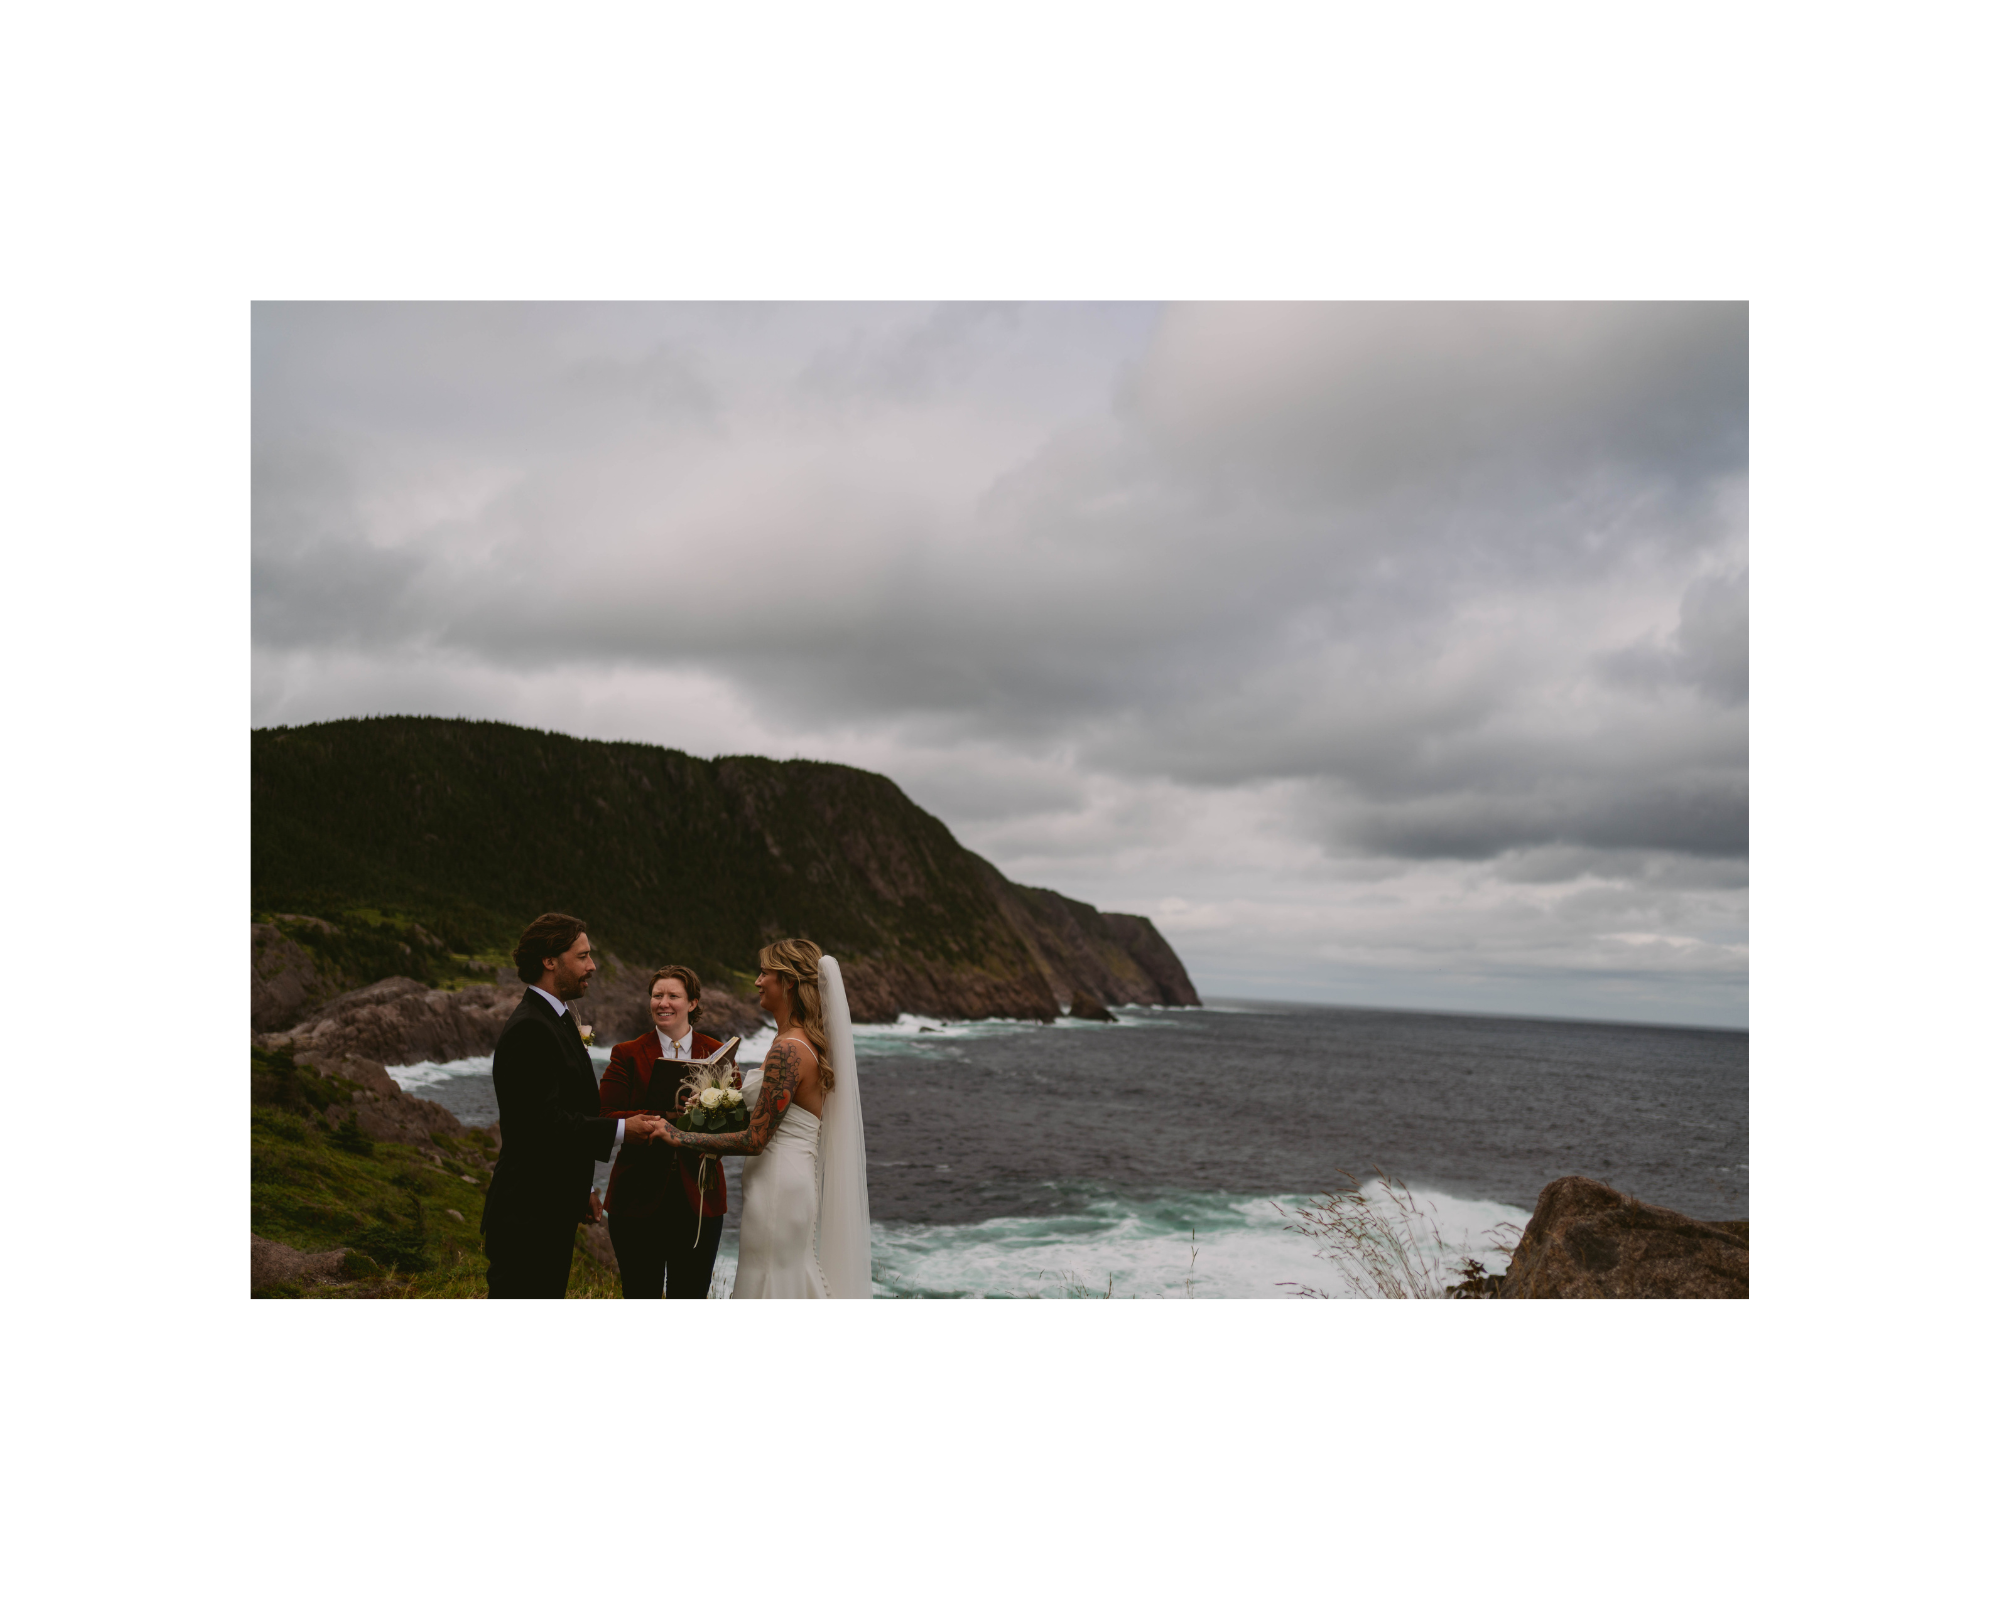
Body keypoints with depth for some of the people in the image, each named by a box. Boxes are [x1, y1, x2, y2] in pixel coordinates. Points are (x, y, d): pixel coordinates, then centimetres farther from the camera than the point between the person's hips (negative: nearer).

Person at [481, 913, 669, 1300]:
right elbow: (544, 1123, -25)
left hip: (554, 1212, 10)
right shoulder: (529, 1030, -18)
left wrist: (580, 1190, 21)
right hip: (527, 1220, -10)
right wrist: (621, 1130, -21)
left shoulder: (557, 1020, 15)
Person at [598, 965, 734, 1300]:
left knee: (692, 1292, 9)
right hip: (638, 1199, -1)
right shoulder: (627, 1055, 2)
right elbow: (605, 1119, -9)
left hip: (698, 1200, 1)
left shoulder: (718, 1053, 6)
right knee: (640, 1292, 7)